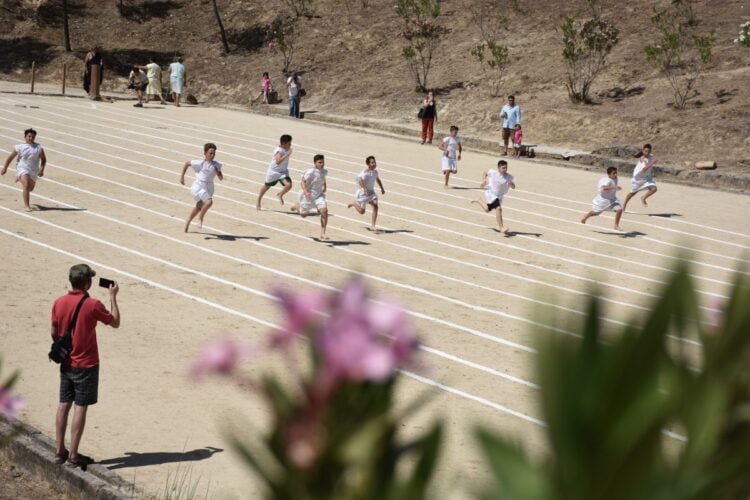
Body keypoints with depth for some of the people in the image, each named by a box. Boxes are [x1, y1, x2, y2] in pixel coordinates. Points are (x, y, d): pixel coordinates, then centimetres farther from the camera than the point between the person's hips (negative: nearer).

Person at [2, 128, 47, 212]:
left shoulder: (39, 148, -3)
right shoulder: (19, 147, -4)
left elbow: (43, 160, 5)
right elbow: (10, 157, 5)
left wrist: (41, 169, -9)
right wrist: (5, 168, 4)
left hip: (34, 171, 3)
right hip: (22, 169, -3)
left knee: (30, 188, 20)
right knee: (26, 186, -23)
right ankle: (26, 206, -19)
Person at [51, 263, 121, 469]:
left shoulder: (59, 303, -2)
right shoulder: (92, 305, -17)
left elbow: (54, 334, 7)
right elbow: (115, 322, -3)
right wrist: (113, 297, 5)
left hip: (66, 364, 5)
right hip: (86, 365, -5)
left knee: (64, 405, 12)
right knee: (80, 408, 0)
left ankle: (59, 451, 16)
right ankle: (73, 455, 2)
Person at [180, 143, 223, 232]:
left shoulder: (216, 165, -4)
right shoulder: (200, 163, -15)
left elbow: (221, 178, 1)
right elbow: (187, 163, -2)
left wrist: (218, 172, -21)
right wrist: (182, 176, 0)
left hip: (209, 188, 6)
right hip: (199, 187, -6)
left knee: (199, 207, 22)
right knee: (209, 201, -28)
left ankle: (188, 222, 43)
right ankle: (200, 219, -8)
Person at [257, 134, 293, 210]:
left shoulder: (286, 150, -4)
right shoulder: (279, 150, -26)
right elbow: (278, 161, -42)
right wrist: (287, 155, -44)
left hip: (283, 172, 5)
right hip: (273, 172, -5)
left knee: (288, 184, -21)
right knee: (266, 186, 16)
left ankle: (280, 195, 10)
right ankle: (258, 202, 39)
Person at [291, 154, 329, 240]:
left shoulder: (324, 172, -3)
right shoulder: (310, 172, -23)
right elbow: (302, 182, -22)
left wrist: (324, 186, 12)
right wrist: (306, 192, -36)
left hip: (319, 195, 4)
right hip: (308, 196, -4)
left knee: (324, 211, -17)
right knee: (304, 214, 13)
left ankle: (322, 234, -11)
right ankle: (297, 205, 51)